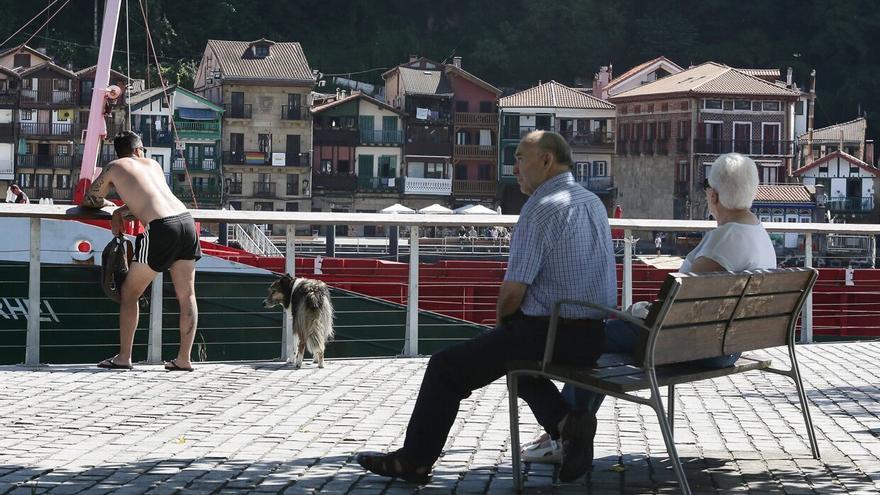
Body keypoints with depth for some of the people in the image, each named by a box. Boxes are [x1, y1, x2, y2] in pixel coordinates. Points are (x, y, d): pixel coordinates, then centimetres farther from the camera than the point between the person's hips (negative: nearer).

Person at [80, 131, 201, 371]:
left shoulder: (114, 167, 15)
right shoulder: (153, 164, 26)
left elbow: (89, 201, 26)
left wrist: (107, 203, 45)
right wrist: (122, 211, 27)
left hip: (161, 227, -5)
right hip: (186, 219, 5)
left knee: (130, 293, 8)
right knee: (186, 295, 11)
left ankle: (124, 357, 7)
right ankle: (184, 358, 10)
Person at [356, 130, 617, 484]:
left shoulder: (541, 207, -16)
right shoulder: (594, 203, 12)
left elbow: (514, 289, -18)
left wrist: (501, 320, 5)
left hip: (552, 334, -8)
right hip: (595, 334, 8)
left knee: (446, 366, 5)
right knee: (518, 352, 35)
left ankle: (414, 461, 14)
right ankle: (564, 420, 11)